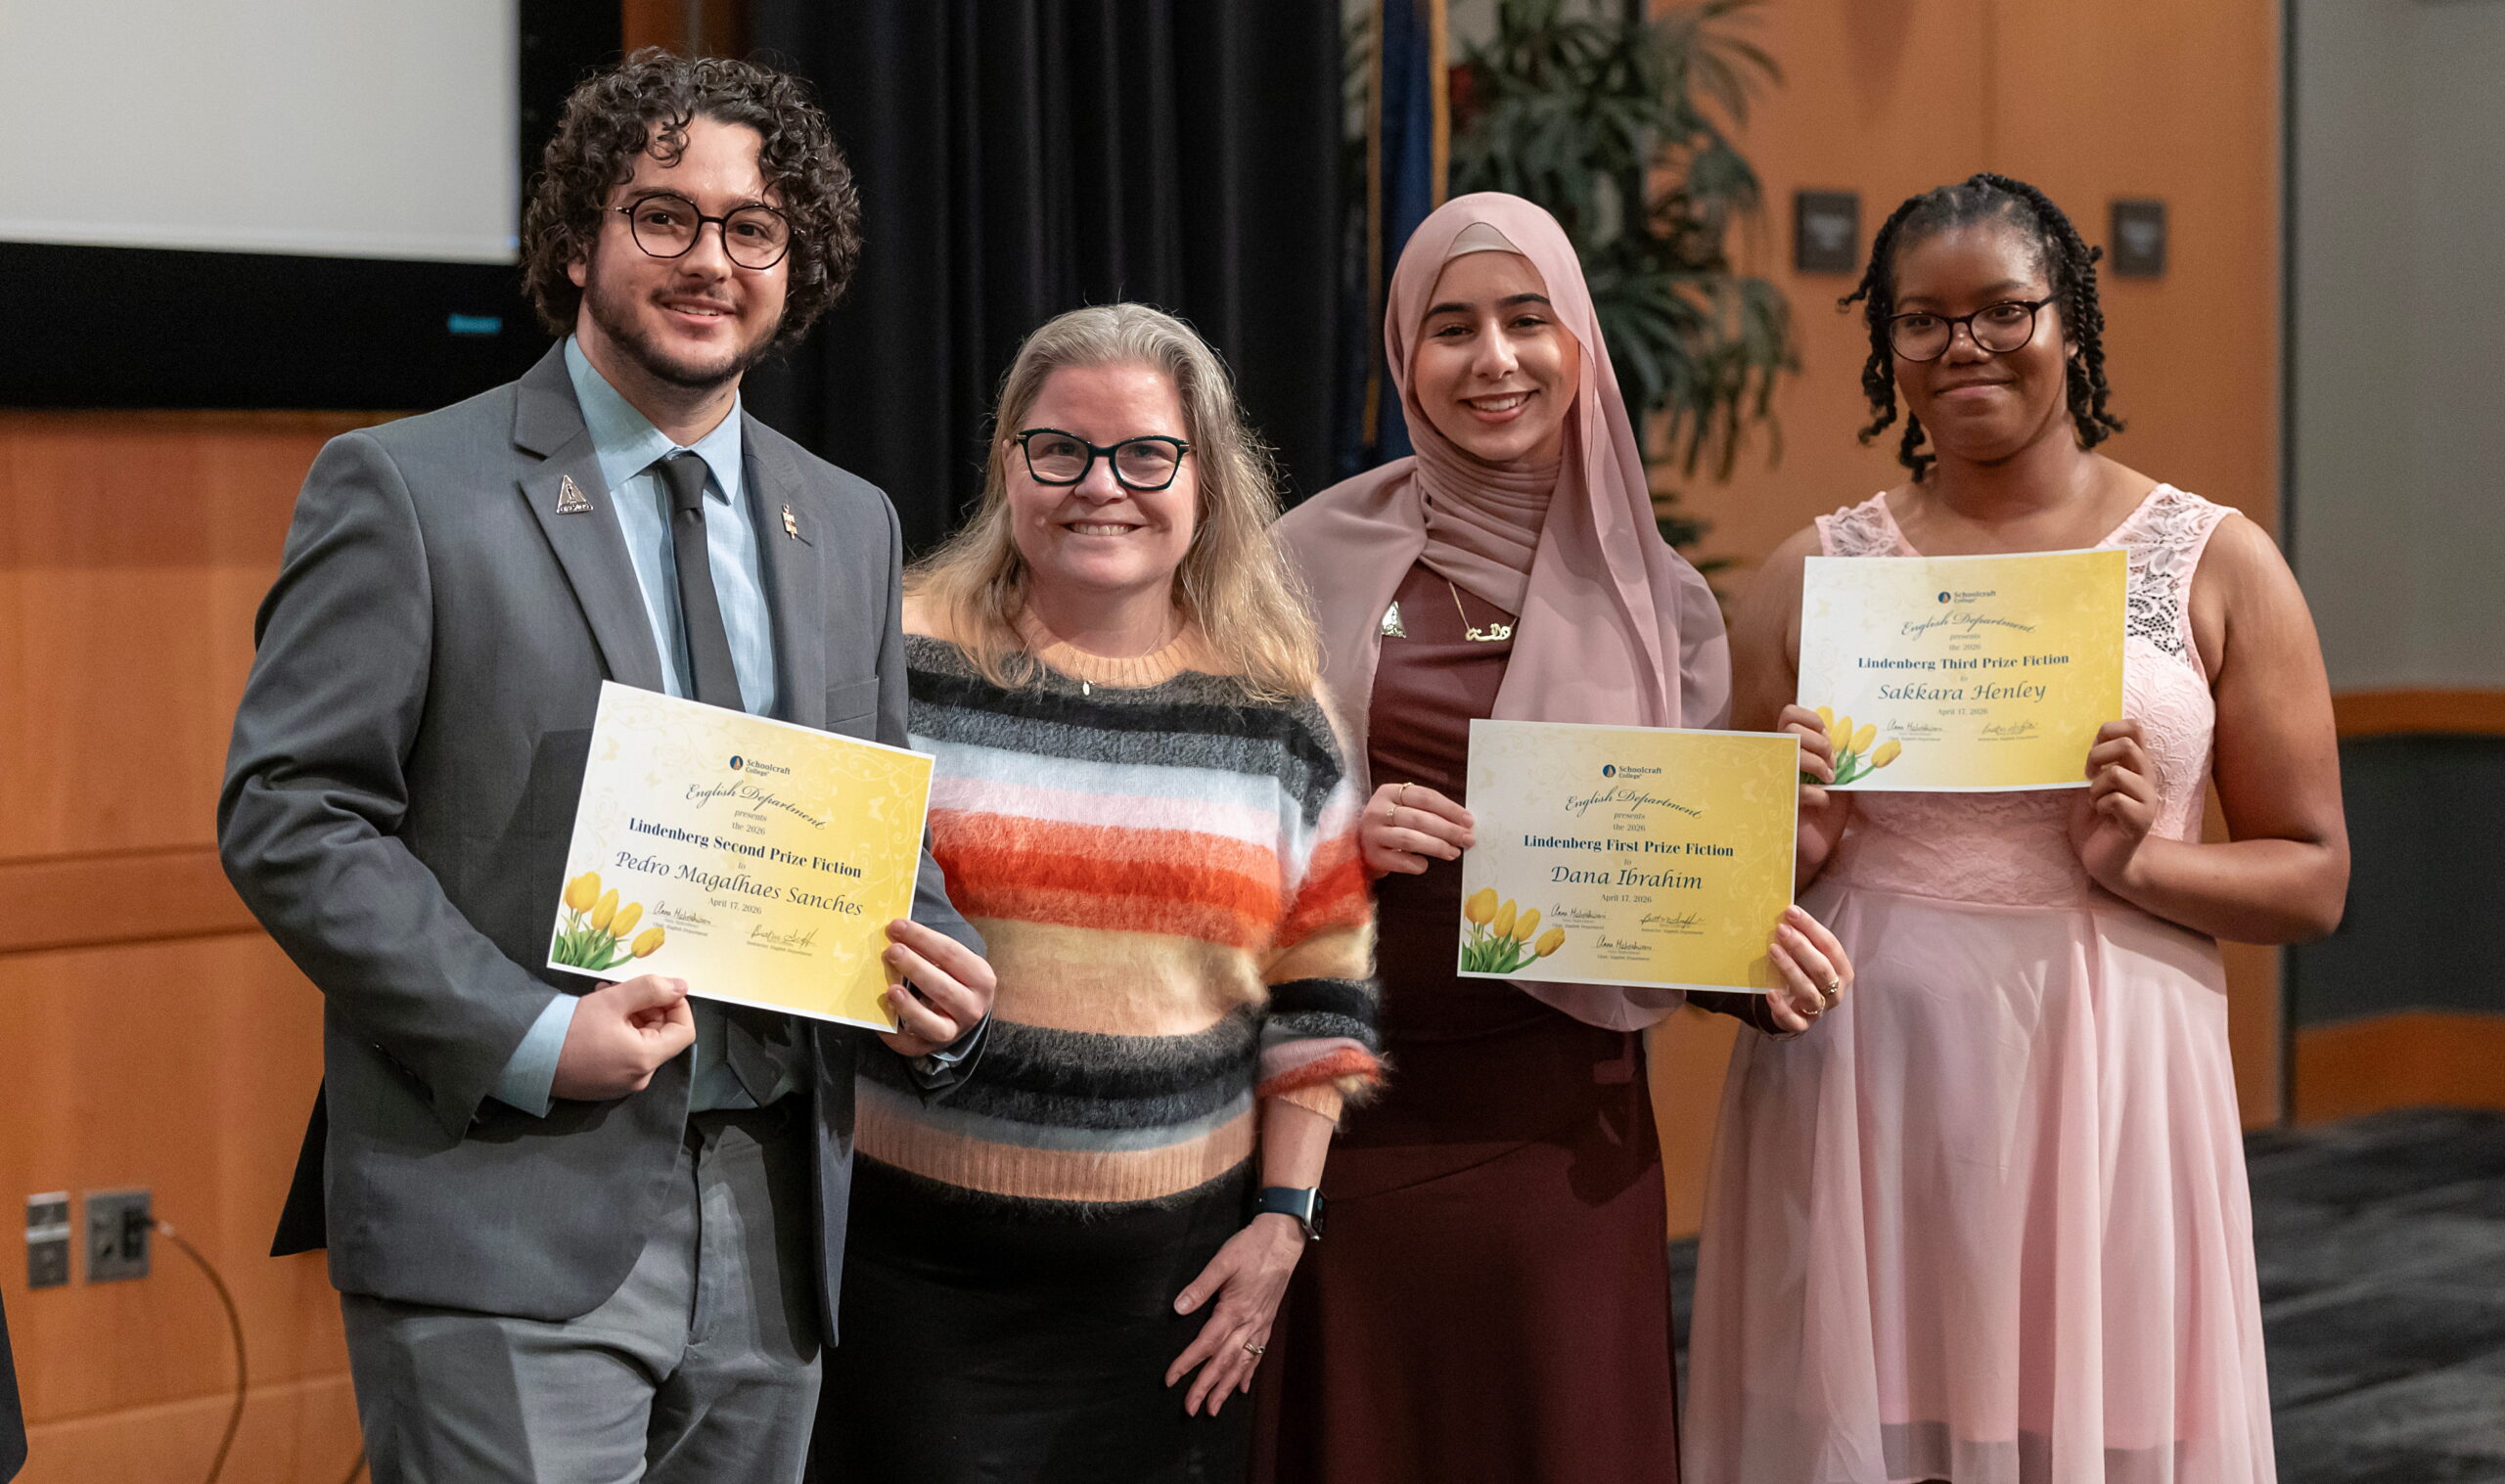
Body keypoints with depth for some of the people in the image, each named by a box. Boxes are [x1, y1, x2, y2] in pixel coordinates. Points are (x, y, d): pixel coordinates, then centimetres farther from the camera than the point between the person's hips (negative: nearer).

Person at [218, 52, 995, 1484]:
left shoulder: (851, 525, 15)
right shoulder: (406, 489, -3)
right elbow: (287, 816, -8)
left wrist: (937, 988, -1)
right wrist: (530, 1036, -17)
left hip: (771, 1228, 6)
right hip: (508, 1224, -5)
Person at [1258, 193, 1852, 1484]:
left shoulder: (1654, 599, 5)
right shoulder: (1322, 554, 2)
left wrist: (1762, 961, -10)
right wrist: (1335, 838, -14)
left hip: (1558, 1124, 1)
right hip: (1349, 1102, 0)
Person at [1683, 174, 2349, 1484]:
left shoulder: (2213, 564, 5)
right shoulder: (1814, 574, 8)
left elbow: (2312, 879, 5)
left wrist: (2135, 861, -12)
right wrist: (1788, 833, -7)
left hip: (2101, 1092, -1)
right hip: (1862, 1094, 1)